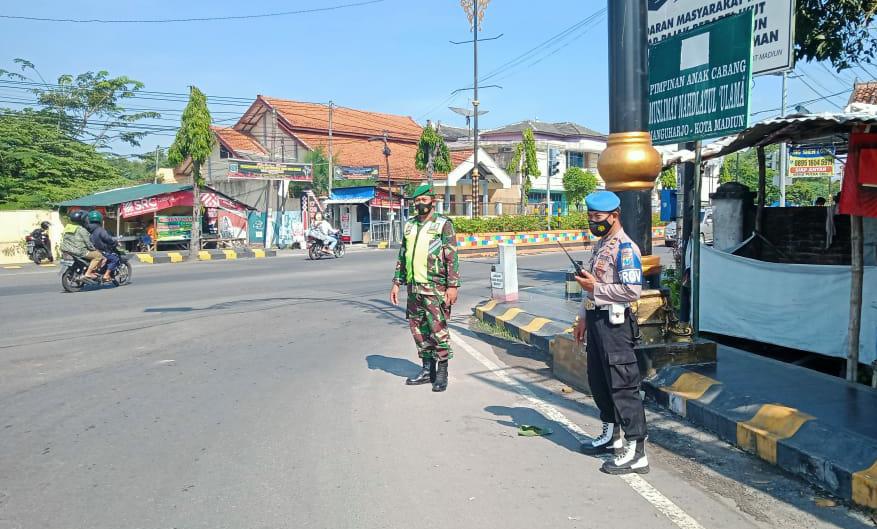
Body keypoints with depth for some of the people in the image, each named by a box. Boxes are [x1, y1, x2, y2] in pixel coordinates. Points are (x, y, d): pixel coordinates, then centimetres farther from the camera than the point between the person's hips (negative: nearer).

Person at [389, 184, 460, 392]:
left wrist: (453, 286, -15)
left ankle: (442, 372, 6)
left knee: (438, 330, -4)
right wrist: (397, 283, 14)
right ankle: (427, 369, 22)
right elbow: (402, 257, 19)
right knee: (418, 330, 11)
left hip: (435, 288, -6)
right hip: (414, 288, 6)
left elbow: (452, 258, -9)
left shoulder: (443, 225, -4)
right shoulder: (409, 225, 14)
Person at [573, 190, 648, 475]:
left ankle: (635, 452, 0)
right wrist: (583, 318, 20)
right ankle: (611, 436, 35)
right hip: (596, 320, 10)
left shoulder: (625, 248, -15)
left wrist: (595, 287, -18)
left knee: (623, 386, -6)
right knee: (598, 381, 18)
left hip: (614, 323, -10)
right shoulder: (600, 245, 15)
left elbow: (632, 291, -23)